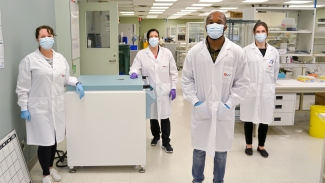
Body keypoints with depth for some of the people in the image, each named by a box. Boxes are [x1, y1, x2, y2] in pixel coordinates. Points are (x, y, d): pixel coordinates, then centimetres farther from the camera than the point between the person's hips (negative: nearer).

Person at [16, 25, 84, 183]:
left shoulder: (60, 58, 6)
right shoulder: (29, 60, -7)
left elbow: (65, 78, 15)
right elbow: (23, 87, -5)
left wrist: (77, 83, -3)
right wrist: (24, 108, -7)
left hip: (57, 106, 4)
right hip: (40, 108, -4)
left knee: (55, 139, 13)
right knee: (45, 141, 1)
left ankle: (51, 167, 38)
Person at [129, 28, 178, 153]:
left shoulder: (167, 53, 1)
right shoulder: (141, 54, -1)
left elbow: (173, 72, 3)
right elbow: (135, 67, -4)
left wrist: (173, 87, -1)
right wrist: (134, 73, -28)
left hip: (164, 90, 0)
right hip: (150, 90, 1)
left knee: (164, 116, 3)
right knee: (152, 115, 15)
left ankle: (166, 142, 16)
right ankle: (156, 136, 38)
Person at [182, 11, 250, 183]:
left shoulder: (237, 52, -7)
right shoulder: (194, 52, -5)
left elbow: (242, 82, -1)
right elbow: (187, 79, 3)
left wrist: (229, 104, -8)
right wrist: (194, 101, -6)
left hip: (224, 112, 0)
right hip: (201, 110, 1)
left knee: (221, 152, 15)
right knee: (199, 150, 14)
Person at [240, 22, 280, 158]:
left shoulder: (274, 52, 4)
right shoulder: (246, 50, -4)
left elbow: (275, 72, 12)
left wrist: (271, 85, 14)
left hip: (267, 90, 2)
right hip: (250, 89, -2)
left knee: (265, 119, 9)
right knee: (249, 118, 9)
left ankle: (261, 146, 27)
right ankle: (249, 145, 26)